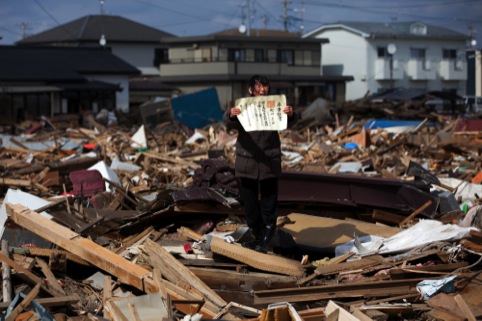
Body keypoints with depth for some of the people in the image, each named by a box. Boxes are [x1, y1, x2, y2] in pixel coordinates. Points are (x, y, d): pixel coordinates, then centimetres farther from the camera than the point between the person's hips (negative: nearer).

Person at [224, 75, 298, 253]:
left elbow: (286, 124, -11)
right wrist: (231, 115, -41)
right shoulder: (243, 107, 1)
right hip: (246, 163, 1)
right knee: (249, 203, 11)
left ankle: (265, 242, 5)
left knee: (268, 204, -1)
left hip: (269, 163, -1)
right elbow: (230, 121, -16)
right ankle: (257, 237, 27)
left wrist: (290, 115, -36)